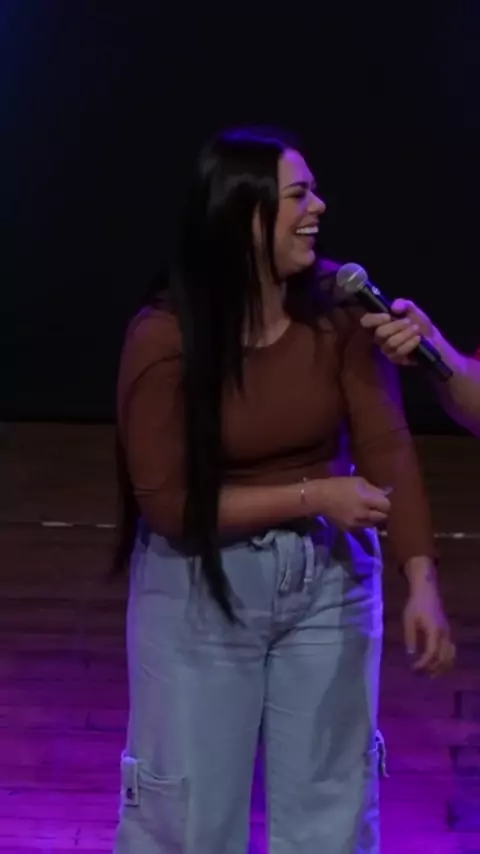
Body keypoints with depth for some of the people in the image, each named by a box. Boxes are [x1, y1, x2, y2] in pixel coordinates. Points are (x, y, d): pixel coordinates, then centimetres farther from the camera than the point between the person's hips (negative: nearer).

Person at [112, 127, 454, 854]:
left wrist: (421, 580, -26)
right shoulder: (164, 338, -19)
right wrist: (313, 497, -19)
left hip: (328, 575, 3)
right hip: (201, 585, -3)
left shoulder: (339, 303, -10)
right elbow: (167, 501, -17)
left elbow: (386, 445, -15)